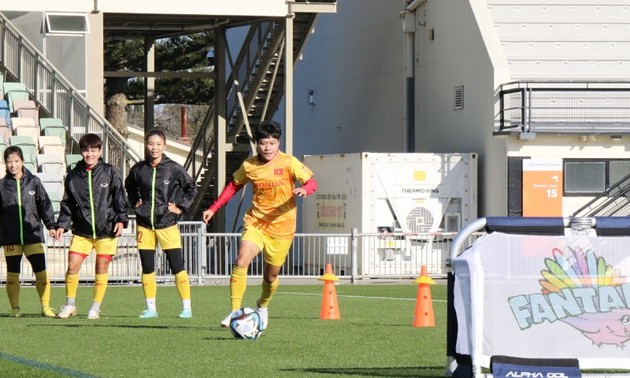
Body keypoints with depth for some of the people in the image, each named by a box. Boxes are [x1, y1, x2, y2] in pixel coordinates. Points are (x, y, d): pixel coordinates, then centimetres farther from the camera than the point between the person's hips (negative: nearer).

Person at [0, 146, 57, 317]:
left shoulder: (34, 182, 4)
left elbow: (44, 204, 7)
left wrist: (51, 225, 0)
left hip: (33, 234, 0)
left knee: (41, 271, -4)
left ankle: (45, 306, 6)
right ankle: (15, 308, 10)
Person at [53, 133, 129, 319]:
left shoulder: (109, 173, -1)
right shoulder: (73, 176, 3)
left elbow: (120, 198, 3)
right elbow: (67, 204, 9)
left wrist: (121, 219, -6)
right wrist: (62, 225, 0)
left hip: (107, 229, -1)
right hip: (81, 231, 1)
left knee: (101, 268, 2)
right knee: (72, 266, -5)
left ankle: (96, 307, 15)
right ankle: (70, 304, 12)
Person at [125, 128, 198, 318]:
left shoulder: (173, 169, -6)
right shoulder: (138, 169, 1)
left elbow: (191, 188, 6)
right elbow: (129, 187, 22)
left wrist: (181, 207, 0)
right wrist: (135, 202, 8)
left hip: (167, 224, -2)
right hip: (144, 224, 2)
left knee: (177, 266, -4)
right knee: (147, 268, 4)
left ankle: (186, 307, 2)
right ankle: (151, 308, 12)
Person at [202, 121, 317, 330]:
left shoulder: (288, 163, -8)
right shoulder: (249, 166, 0)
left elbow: (312, 182, -10)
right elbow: (233, 186, 16)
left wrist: (304, 189, -34)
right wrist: (213, 209, 11)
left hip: (281, 227, -1)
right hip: (255, 223, 1)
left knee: (271, 276, 9)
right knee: (241, 262, -22)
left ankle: (262, 307, 41)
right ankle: (235, 311, -17)